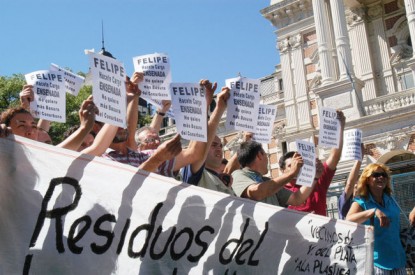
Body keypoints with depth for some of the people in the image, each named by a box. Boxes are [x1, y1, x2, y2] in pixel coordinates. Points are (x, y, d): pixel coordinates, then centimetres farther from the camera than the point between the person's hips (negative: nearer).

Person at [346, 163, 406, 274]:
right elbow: (348, 220, -27)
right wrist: (374, 211, -35)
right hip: (377, 260, -6)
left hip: (397, 259, 6)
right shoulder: (361, 202, -7)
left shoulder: (390, 200, 10)